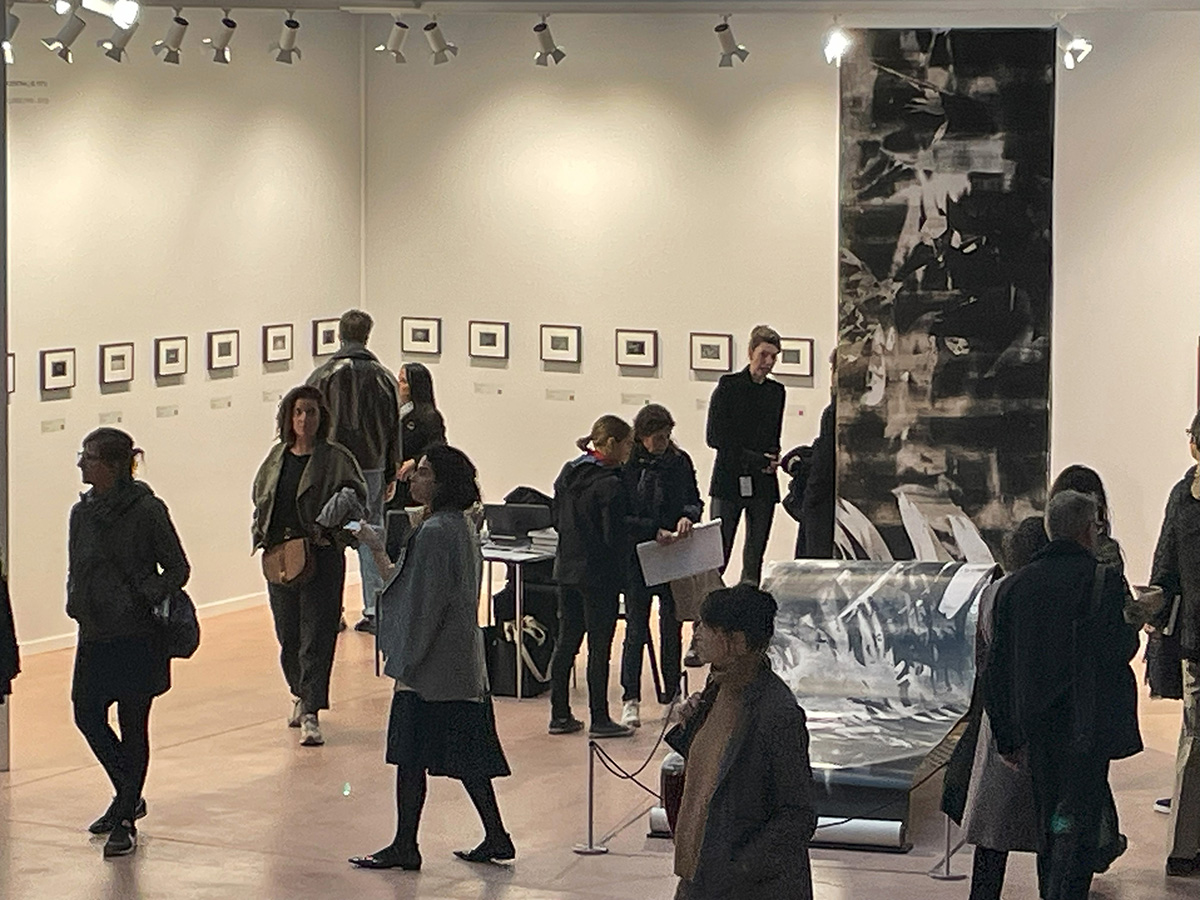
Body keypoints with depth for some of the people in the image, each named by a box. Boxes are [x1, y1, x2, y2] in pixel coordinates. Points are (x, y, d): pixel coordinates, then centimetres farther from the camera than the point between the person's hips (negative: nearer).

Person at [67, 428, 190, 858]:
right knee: (87, 715, 7)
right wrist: (76, 603, 1)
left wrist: (146, 598, -19)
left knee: (132, 724, 1)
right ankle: (129, 797, 29)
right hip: (94, 633, 6)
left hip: (138, 634, -6)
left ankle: (125, 821, 11)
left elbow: (178, 568, -6)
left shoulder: (146, 510, -10)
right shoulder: (82, 512, 7)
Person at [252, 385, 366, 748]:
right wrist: (262, 534, 5)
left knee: (317, 635, -7)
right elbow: (261, 500, 20)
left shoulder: (336, 459, -3)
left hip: (321, 556, -5)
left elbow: (357, 496, -7)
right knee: (288, 633, 11)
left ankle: (310, 714, -6)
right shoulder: (277, 457, 11)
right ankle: (300, 694, 34)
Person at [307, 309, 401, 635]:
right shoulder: (382, 377, 2)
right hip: (371, 468, 1)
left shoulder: (323, 376, -4)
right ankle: (373, 610, 4)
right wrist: (390, 475, 14)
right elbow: (394, 430, 6)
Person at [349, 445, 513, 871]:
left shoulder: (433, 533, -18)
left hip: (431, 666, -9)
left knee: (411, 755, 0)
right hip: (464, 663, 9)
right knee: (466, 754, 14)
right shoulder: (464, 527, 10)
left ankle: (405, 846, 8)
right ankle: (495, 837, 16)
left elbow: (421, 603, -20)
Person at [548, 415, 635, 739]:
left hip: (566, 569, 8)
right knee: (599, 647, 1)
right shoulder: (610, 485, -19)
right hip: (599, 573, -8)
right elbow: (615, 537, -19)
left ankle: (559, 715, 19)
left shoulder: (568, 473, 5)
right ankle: (599, 720, 8)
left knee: (566, 642, 14)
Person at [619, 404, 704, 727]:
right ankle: (631, 700, 7)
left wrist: (688, 516, -11)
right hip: (638, 557, -3)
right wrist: (653, 532, -21)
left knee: (672, 628, 10)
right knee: (636, 629, 0)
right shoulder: (626, 466, -9)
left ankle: (672, 694, 21)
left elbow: (694, 500, 11)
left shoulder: (680, 461, 1)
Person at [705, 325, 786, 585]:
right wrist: (755, 460, -11)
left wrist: (772, 459, 0)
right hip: (730, 479, -5)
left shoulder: (776, 391, 13)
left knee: (756, 552, 4)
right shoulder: (729, 385, -2)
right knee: (718, 553, -8)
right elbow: (715, 437, -6)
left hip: (763, 484, 5)